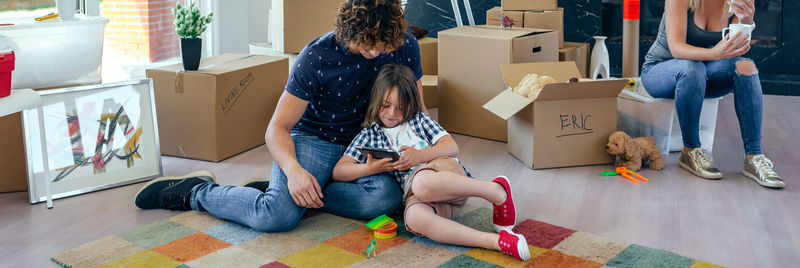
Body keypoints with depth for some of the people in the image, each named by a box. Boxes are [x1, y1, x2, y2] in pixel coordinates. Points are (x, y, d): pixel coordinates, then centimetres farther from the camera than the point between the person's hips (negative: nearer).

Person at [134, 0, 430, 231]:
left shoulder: (404, 46, -9)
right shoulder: (317, 56, -18)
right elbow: (278, 128, -15)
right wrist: (294, 169, -35)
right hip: (313, 139, -3)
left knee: (386, 197, -33)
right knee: (276, 216, -32)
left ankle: (286, 193, -13)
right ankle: (195, 192, -3)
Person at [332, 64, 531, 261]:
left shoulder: (419, 119, 21)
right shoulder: (369, 135, 21)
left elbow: (452, 147, 9)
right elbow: (339, 171, 13)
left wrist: (419, 156, -7)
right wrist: (370, 168, -5)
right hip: (414, 194, 1)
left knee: (423, 182, -41)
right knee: (414, 218, -39)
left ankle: (496, 190, -27)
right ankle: (498, 242, -47)